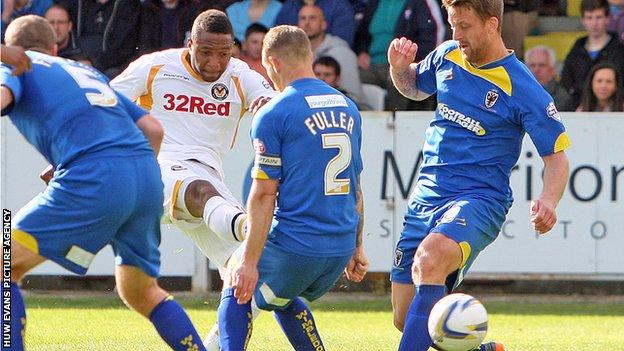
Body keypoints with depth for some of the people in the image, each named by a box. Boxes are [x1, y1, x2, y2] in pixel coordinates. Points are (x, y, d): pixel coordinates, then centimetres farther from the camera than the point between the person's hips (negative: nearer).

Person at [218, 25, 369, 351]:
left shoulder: (272, 114, -9)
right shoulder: (347, 108, 12)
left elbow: (264, 194, -13)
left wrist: (249, 262, -11)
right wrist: (356, 248, 26)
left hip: (295, 244, -6)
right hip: (341, 247, 6)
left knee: (237, 293, 17)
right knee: (281, 299, 30)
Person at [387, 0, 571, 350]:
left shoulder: (522, 88, -11)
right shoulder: (448, 56, 6)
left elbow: (556, 156, -4)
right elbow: (413, 87, 27)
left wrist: (548, 200, -24)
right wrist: (399, 67, 4)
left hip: (478, 199, -7)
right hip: (425, 198, 7)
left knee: (429, 257, -39)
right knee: (406, 319, 5)